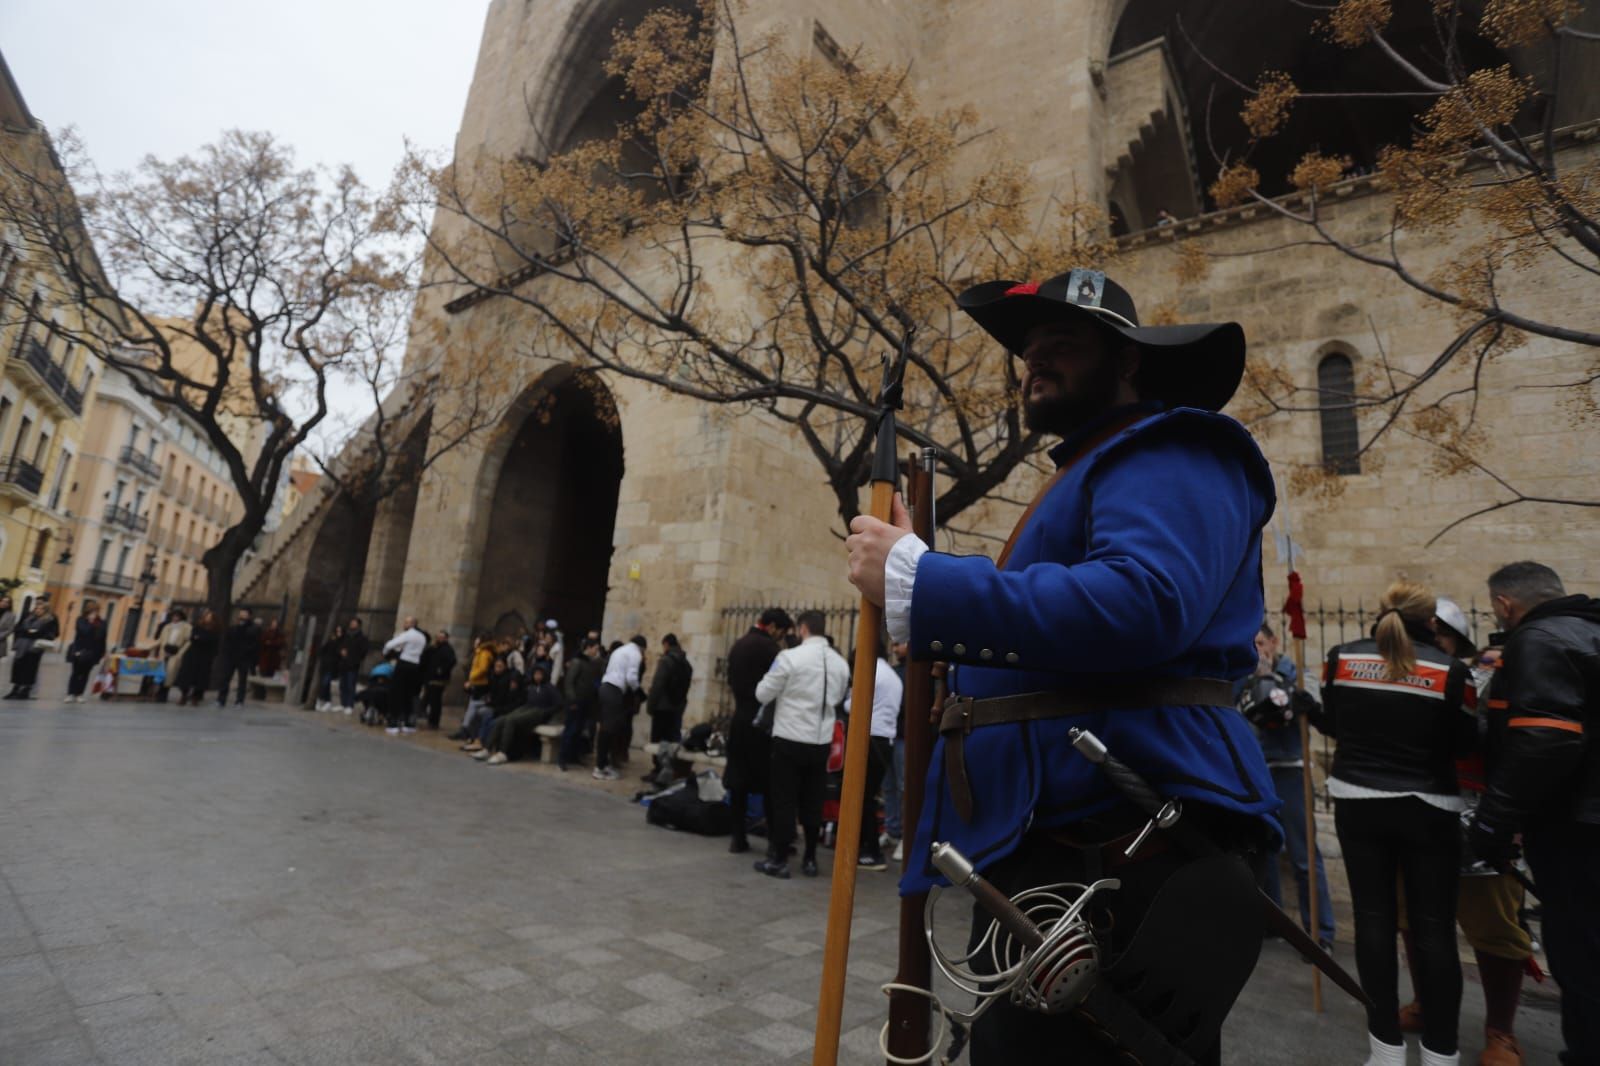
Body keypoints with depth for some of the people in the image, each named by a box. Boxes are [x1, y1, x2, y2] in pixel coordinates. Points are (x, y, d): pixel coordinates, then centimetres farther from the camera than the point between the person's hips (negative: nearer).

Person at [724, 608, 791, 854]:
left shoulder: (738, 645, 11)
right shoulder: (768, 646, -13)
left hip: (740, 719, 7)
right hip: (762, 722, -7)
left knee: (738, 782, 9)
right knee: (769, 783, 1)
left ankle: (739, 838, 13)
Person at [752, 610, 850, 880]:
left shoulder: (790, 657, -14)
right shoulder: (841, 663, 2)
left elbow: (763, 694, -7)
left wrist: (775, 685, 13)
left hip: (790, 739, -4)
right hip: (821, 741, 5)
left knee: (783, 801, 5)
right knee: (812, 802, 13)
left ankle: (780, 861, 11)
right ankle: (810, 859, 21)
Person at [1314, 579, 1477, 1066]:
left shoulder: (1341, 658, -4)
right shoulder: (1450, 670, -11)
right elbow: (1466, 744, -2)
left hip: (1359, 804, 2)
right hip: (1429, 810, -1)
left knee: (1374, 919, 8)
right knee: (1434, 928, 8)